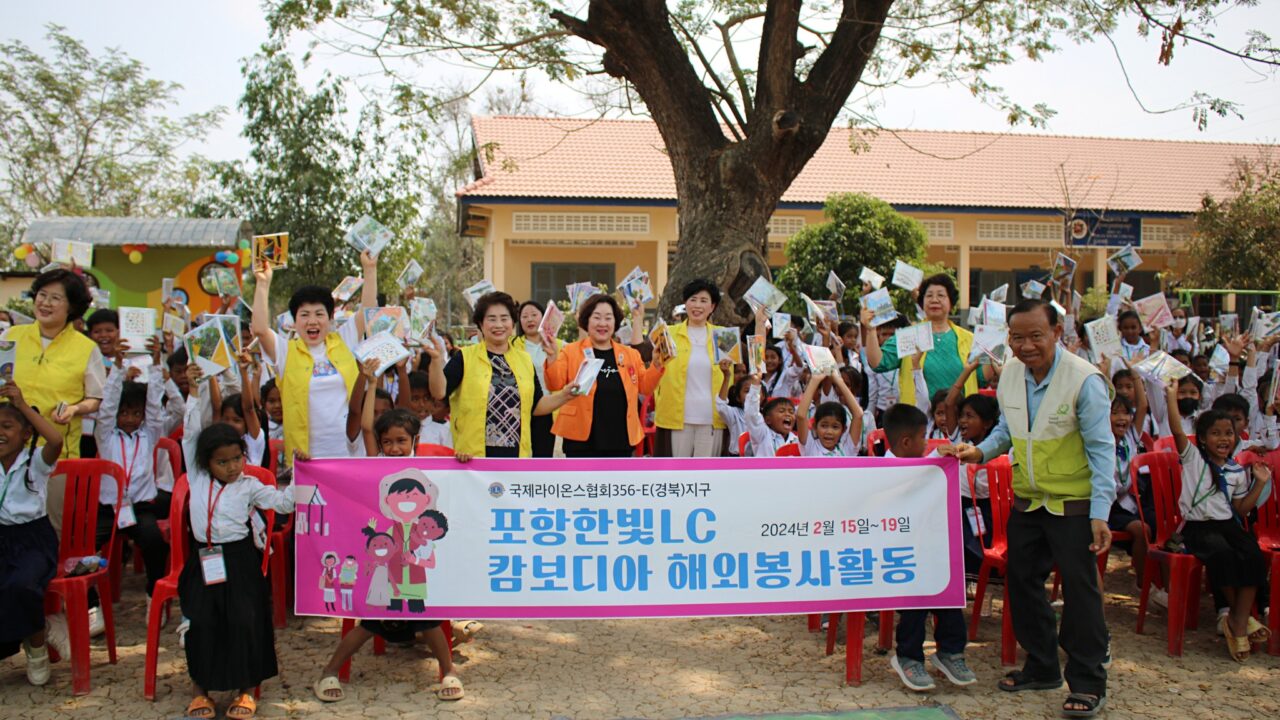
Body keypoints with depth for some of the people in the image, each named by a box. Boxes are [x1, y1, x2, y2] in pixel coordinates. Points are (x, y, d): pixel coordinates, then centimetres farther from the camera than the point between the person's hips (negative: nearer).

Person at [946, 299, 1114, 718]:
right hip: (1027, 500, 7)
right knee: (1022, 582, 13)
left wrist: (1100, 513, -21)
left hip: (1073, 503, -6)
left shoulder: (1084, 380, -18)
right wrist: (980, 451, -4)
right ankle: (1042, 668, 29)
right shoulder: (1010, 374, 0)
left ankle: (1088, 683, 11)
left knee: (1079, 589, -2)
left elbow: (1100, 448, -16)